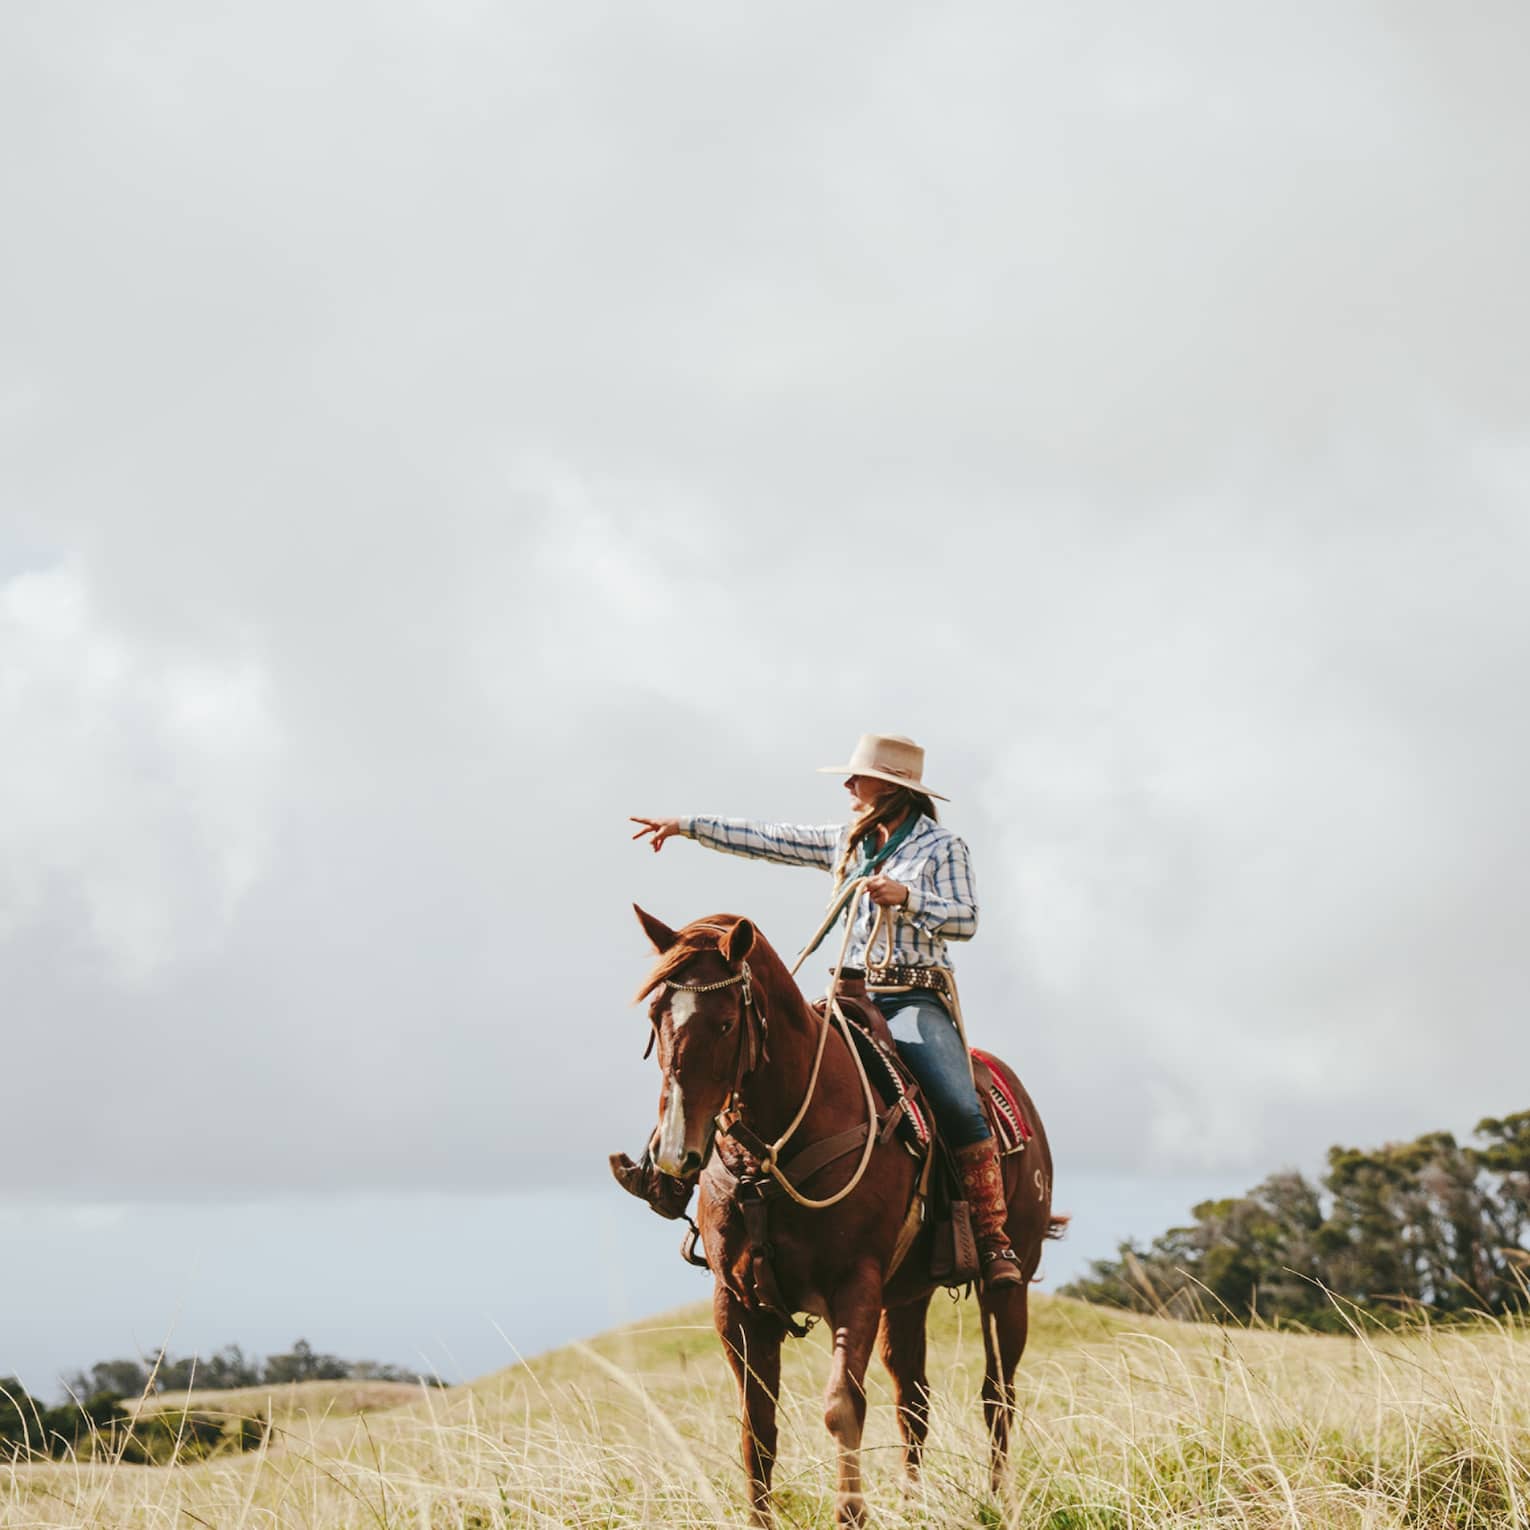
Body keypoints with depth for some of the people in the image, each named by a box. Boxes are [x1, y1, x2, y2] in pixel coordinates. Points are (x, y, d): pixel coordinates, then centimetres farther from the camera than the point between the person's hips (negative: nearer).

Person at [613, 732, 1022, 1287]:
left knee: (960, 1108, -27)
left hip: (915, 999, -6)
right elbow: (768, 840, 19)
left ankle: (994, 1239, -20)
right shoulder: (846, 841, 15)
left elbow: (966, 919, -9)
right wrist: (687, 826, 20)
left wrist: (906, 898, -23)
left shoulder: (942, 847, 0)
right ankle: (674, 1175, -5)